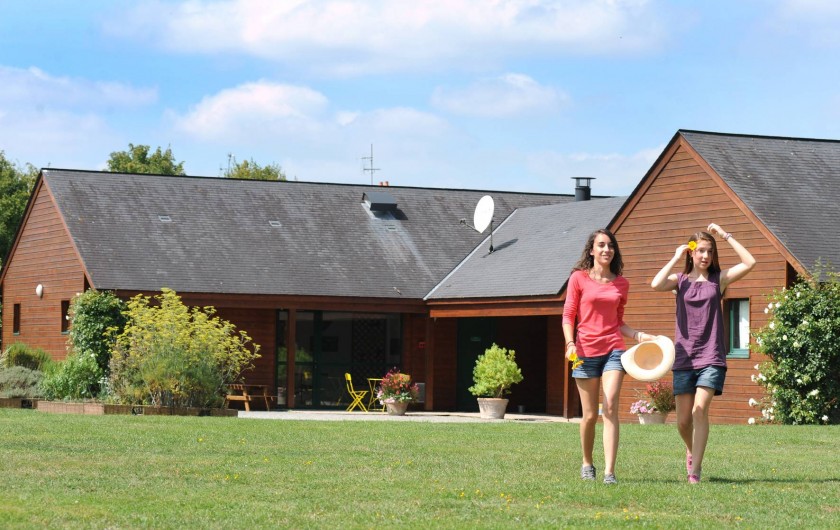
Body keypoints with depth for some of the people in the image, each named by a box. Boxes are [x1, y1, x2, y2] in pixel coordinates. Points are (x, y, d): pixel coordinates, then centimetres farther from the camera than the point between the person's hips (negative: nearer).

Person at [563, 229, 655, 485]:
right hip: (586, 351, -1)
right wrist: (570, 343, -14)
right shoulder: (579, 278, 2)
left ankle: (609, 472, -17)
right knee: (590, 414, 4)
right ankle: (587, 464, 27)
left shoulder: (621, 284, 11)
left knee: (610, 408, -13)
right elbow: (568, 315, 1)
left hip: (613, 349, 1)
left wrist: (639, 335, 2)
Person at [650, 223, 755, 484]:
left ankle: (694, 471, -16)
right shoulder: (681, 280, 6)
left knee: (700, 410, -17)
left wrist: (726, 236, -5)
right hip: (684, 357, 1)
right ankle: (692, 451, 35)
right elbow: (656, 284, -15)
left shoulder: (719, 279, 5)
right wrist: (675, 258, -6)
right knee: (683, 420, 4)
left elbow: (750, 262, -7)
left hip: (711, 357, -1)